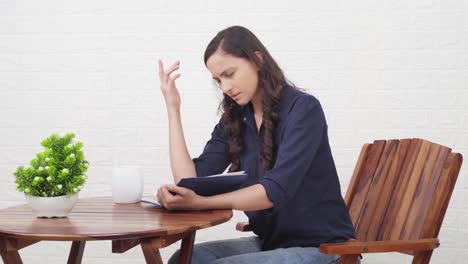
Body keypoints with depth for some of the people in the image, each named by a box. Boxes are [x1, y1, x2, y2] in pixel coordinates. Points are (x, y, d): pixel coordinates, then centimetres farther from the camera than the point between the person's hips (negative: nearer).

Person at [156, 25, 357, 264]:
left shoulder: (303, 109, -14)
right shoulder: (233, 120, 6)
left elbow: (276, 190, -25)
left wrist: (200, 202, -34)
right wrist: (173, 108, -4)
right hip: (271, 243, 6)